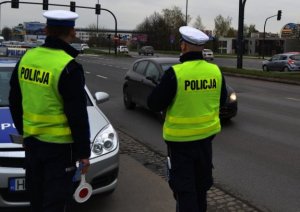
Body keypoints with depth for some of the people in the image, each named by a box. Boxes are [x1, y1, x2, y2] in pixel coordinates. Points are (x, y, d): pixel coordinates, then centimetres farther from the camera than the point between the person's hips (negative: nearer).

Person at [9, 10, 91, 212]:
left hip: (31, 141, 7)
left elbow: (15, 102, 11)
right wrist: (83, 151, -7)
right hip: (59, 145, -6)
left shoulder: (26, 58, 1)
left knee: (36, 196, 22)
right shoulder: (68, 67, -19)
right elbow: (77, 115, -17)